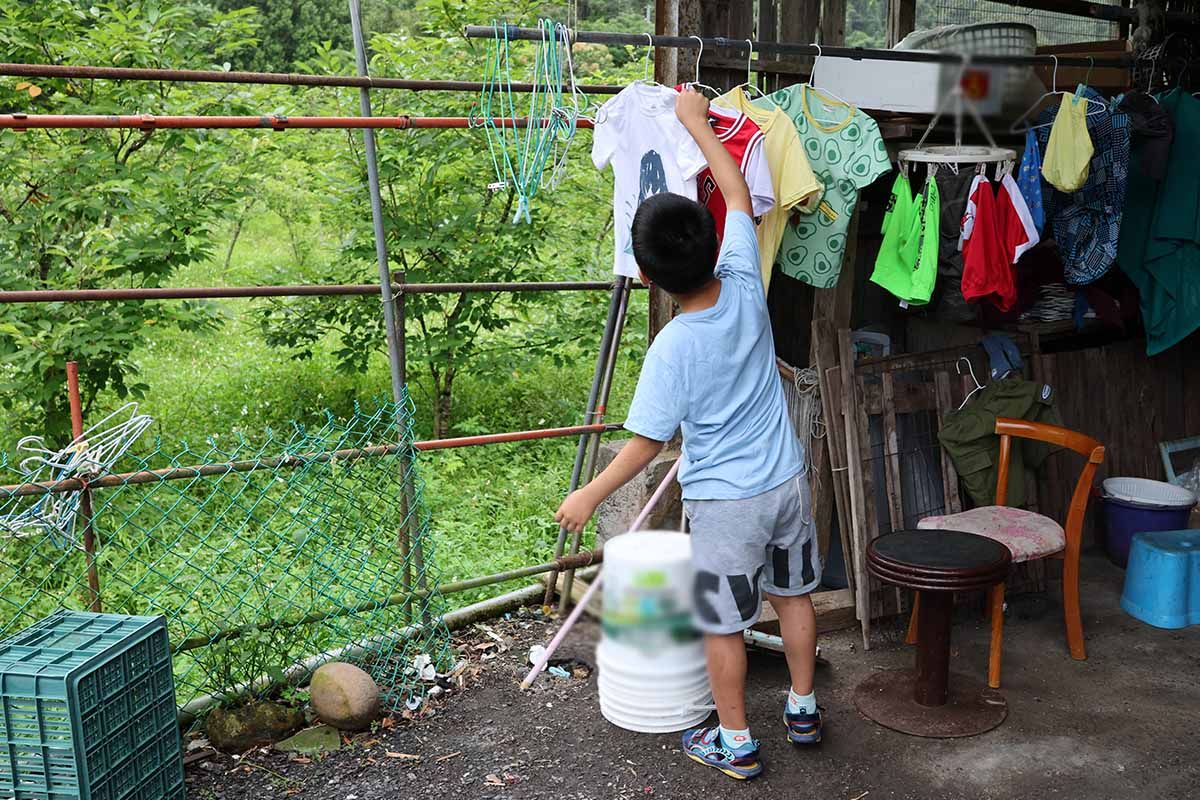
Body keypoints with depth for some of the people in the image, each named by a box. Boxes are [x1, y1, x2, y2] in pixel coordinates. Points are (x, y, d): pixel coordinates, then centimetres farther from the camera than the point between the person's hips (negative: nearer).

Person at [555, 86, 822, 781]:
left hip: (726, 501, -6)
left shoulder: (673, 348, -24)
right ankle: (804, 709, 39)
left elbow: (648, 443, -17)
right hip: (788, 481, 6)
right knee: (794, 594, 22)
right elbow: (740, 195, 3)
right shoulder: (745, 285, -12)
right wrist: (698, 123, 11)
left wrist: (589, 496, -5)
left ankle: (737, 744, 23)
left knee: (721, 623, 10)